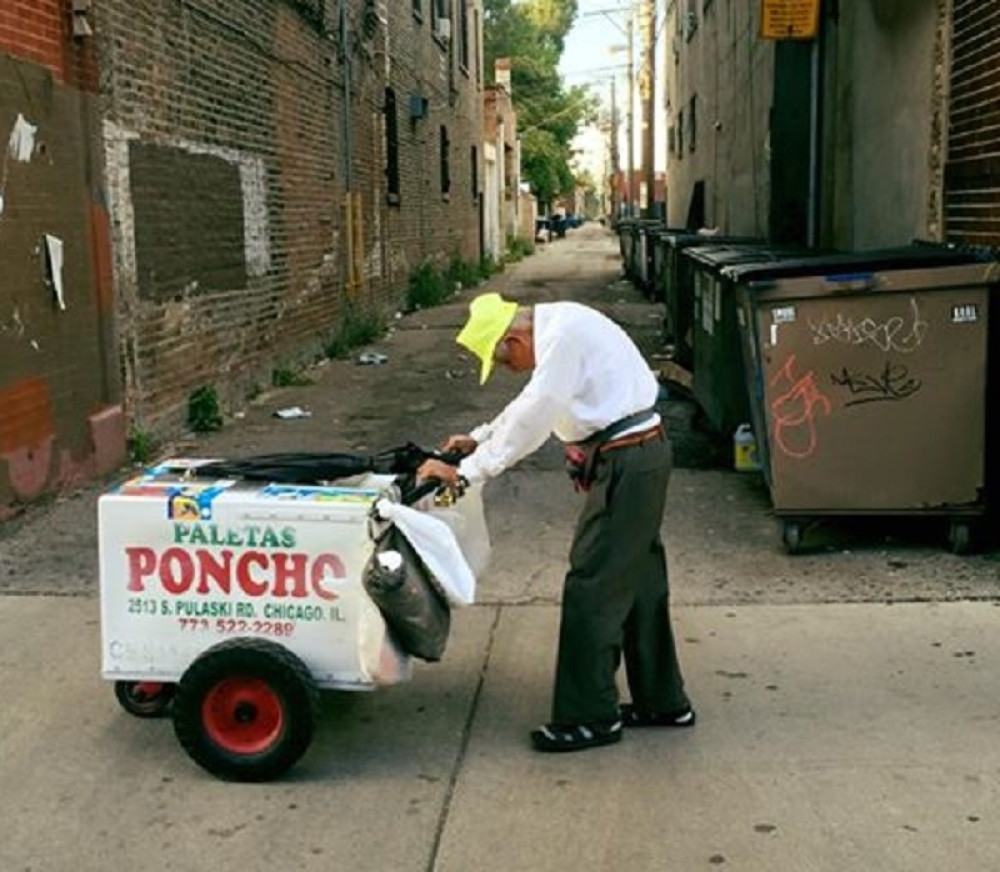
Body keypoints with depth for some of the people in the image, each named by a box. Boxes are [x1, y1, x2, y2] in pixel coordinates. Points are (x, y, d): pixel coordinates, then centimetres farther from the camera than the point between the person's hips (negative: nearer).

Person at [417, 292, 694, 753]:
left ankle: (590, 717, 4)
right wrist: (479, 438, 20)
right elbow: (532, 404, 25)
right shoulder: (554, 328, 12)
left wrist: (467, 472, -19)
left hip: (627, 463, -10)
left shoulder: (563, 334, -19)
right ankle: (662, 701, 28)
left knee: (592, 586, -5)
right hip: (637, 457, 10)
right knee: (639, 582, 17)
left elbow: (532, 420, -23)